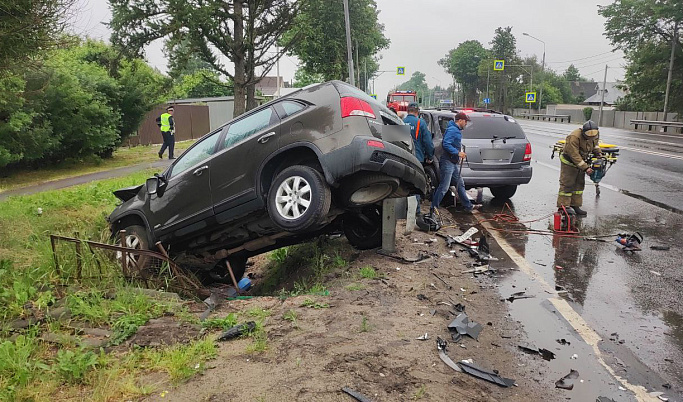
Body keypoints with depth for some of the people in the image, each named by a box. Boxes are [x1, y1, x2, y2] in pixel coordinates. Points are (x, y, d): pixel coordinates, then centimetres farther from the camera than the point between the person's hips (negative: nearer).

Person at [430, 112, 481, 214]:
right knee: (444, 187, -10)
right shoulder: (452, 129, -13)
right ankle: (434, 208, -4)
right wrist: (458, 153, -22)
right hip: (448, 162, -11)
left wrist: (459, 153, 11)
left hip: (454, 163, 11)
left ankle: (468, 206, 26)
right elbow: (446, 144, -24)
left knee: (460, 185, 17)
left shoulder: (457, 130, 19)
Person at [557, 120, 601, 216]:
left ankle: (575, 205, 22)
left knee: (579, 184, 11)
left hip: (581, 161, 8)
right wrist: (585, 168, -30)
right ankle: (562, 207, -4)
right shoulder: (574, 137, -34)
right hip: (569, 161, -7)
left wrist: (598, 152, 4)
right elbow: (574, 156, -31)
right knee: (567, 184, -8)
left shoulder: (595, 134, -10)